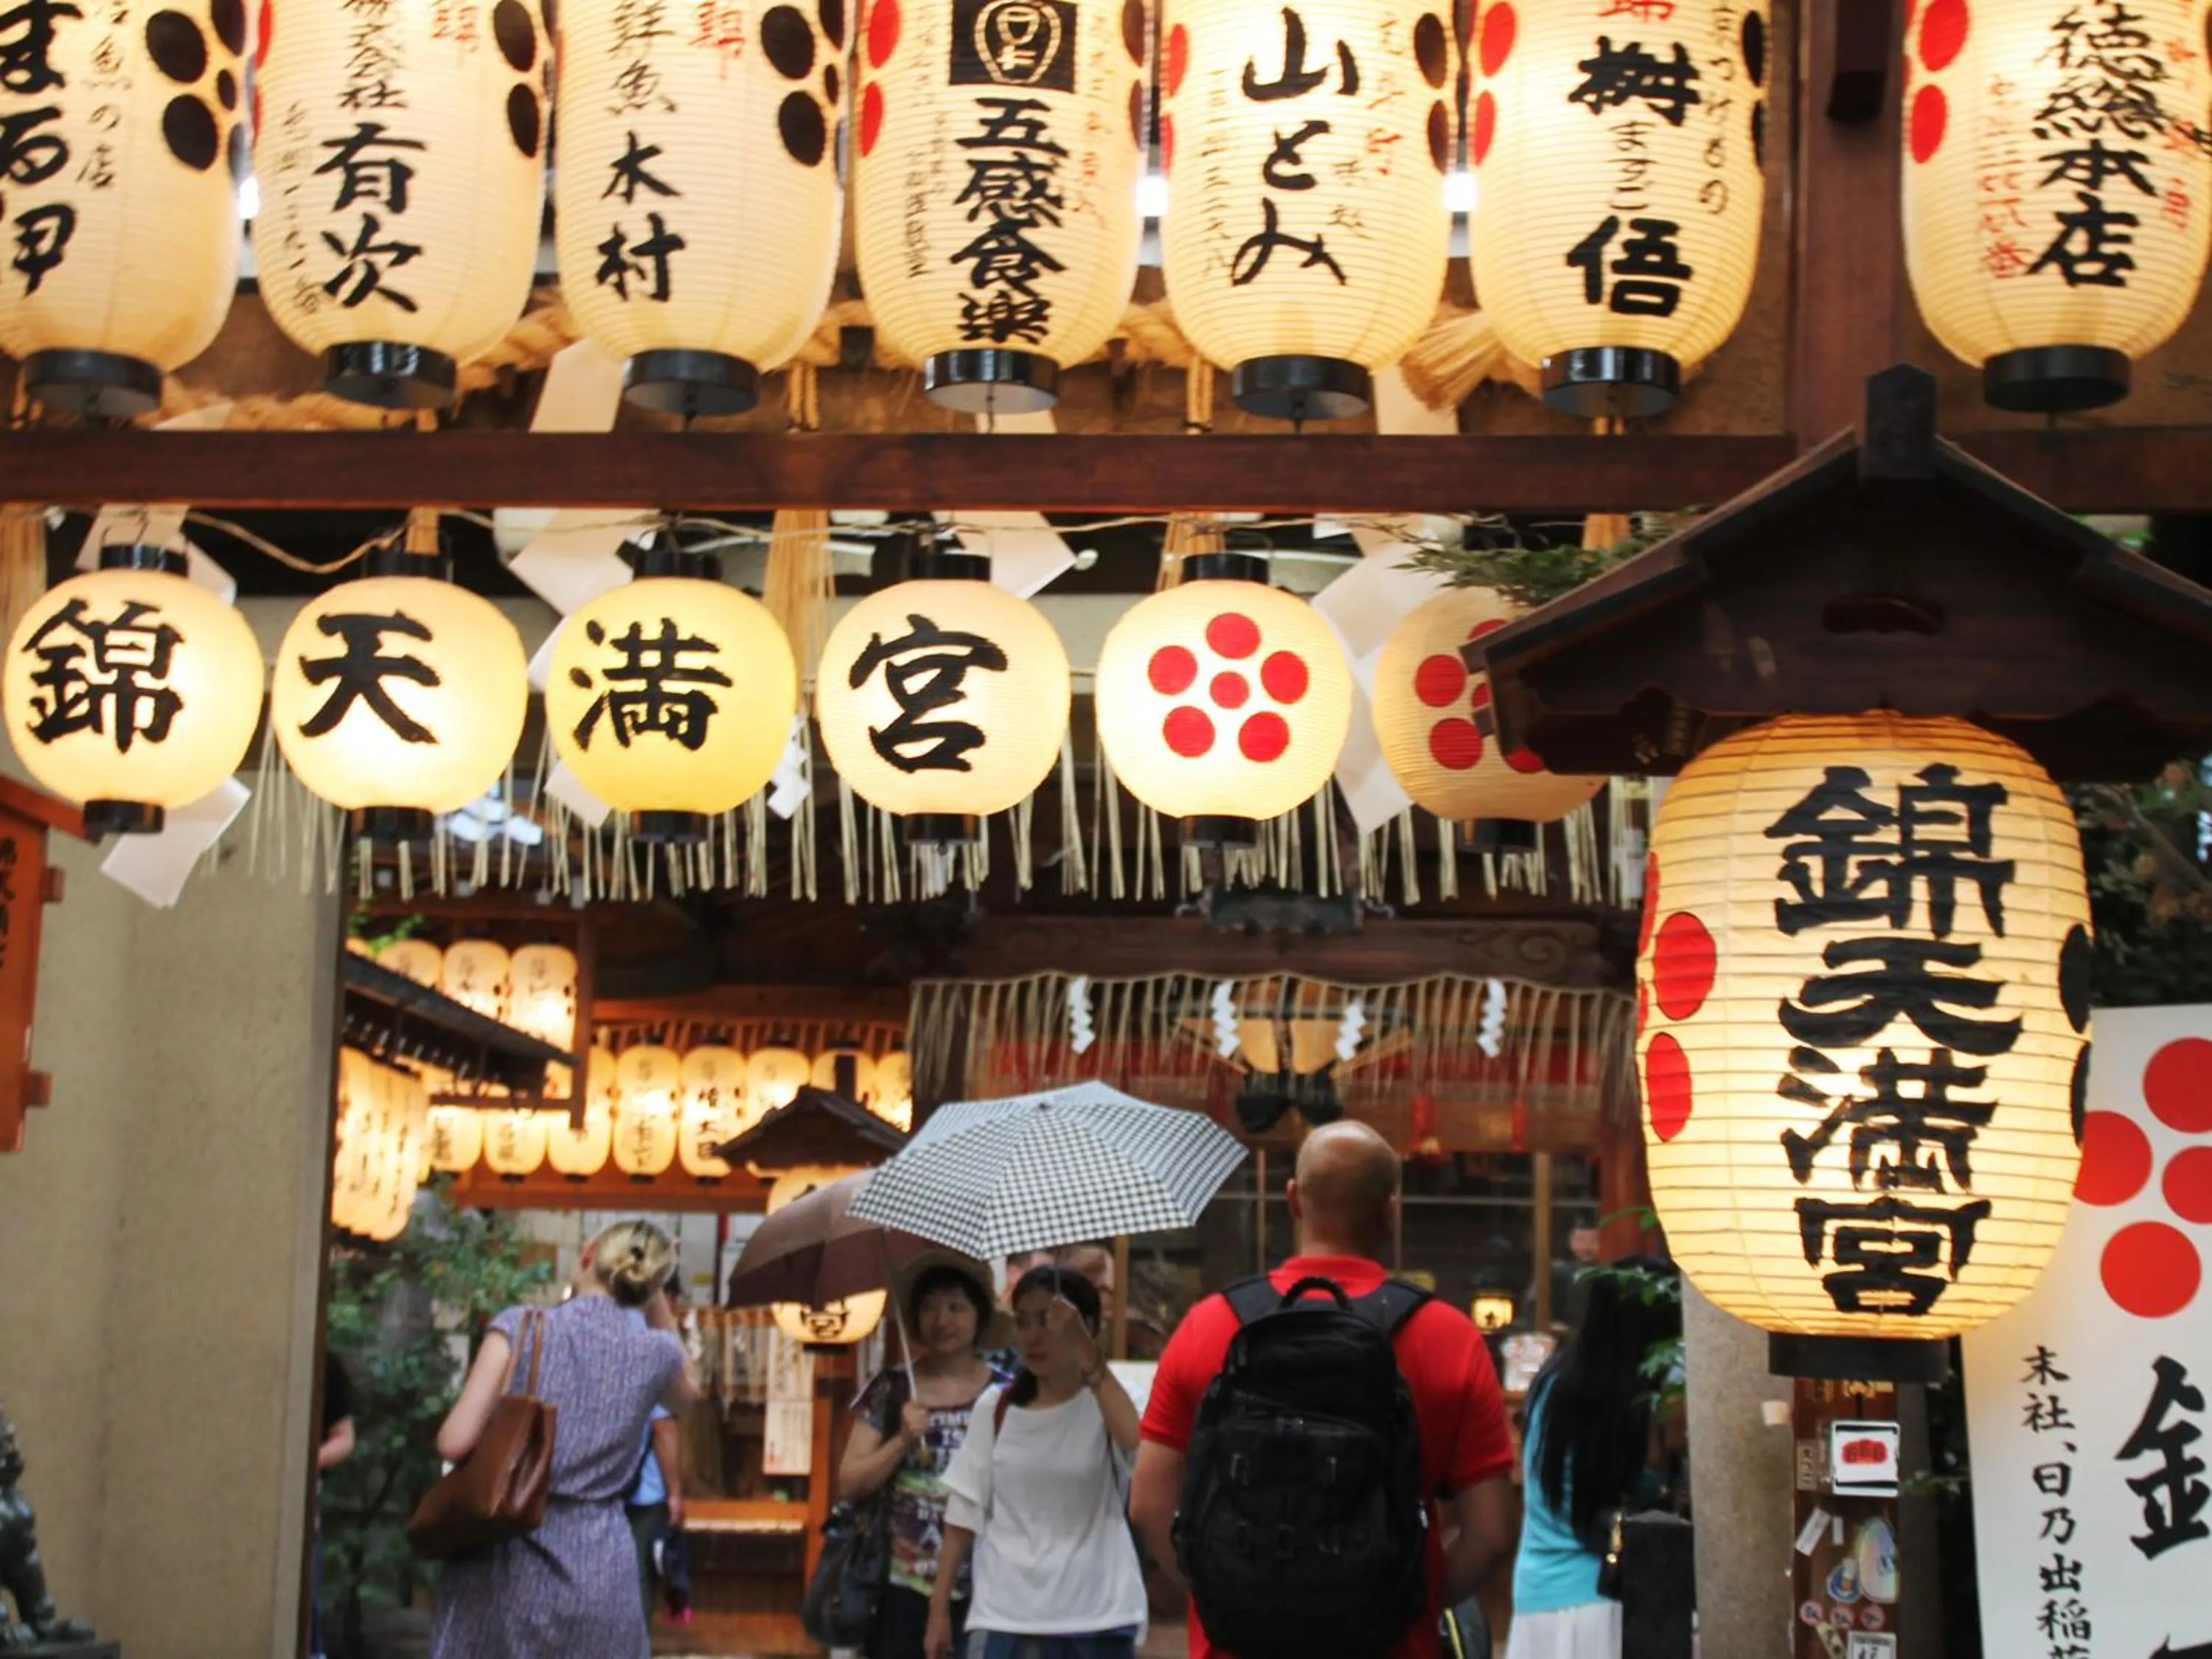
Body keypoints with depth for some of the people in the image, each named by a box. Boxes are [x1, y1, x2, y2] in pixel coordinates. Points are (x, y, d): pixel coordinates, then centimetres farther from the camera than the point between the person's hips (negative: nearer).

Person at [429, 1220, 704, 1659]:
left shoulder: (520, 1327, -4)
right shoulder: (653, 1351, 4)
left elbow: (455, 1442, -11)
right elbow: (689, 1392, 29)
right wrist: (656, 1297, 22)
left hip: (505, 1564, -1)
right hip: (597, 1569, 1)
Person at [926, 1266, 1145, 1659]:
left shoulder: (1107, 1401, -3)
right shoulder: (995, 1408, 6)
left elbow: (1140, 1446, -27)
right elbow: (965, 1514, 10)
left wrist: (1087, 1354, -31)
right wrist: (940, 1609, 8)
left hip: (1093, 1620, -2)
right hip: (1004, 1618, 2)